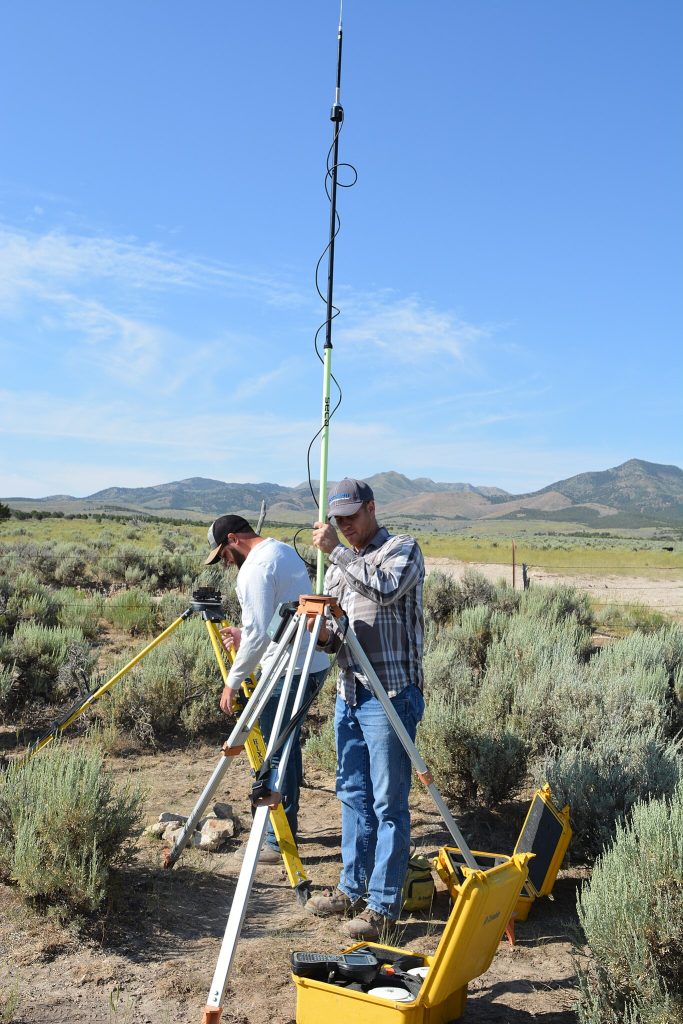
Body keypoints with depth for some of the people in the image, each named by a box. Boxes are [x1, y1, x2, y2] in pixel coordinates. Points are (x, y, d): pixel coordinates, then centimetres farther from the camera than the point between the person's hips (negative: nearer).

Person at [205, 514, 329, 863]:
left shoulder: (255, 569, -15)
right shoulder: (285, 550, 15)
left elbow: (259, 635, -21)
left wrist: (232, 682, -13)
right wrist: (244, 634, 19)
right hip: (314, 664, 10)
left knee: (279, 755, -1)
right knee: (288, 747, 19)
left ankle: (279, 843, 8)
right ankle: (286, 828, 30)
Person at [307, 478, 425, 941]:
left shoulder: (403, 549, -4)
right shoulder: (339, 566, 16)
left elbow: (387, 588, -26)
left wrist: (336, 551, -21)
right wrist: (324, 633, -6)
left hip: (390, 695, -7)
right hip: (349, 693, 8)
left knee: (388, 803, -2)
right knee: (353, 795, 15)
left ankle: (384, 903, 8)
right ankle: (353, 888, 27)